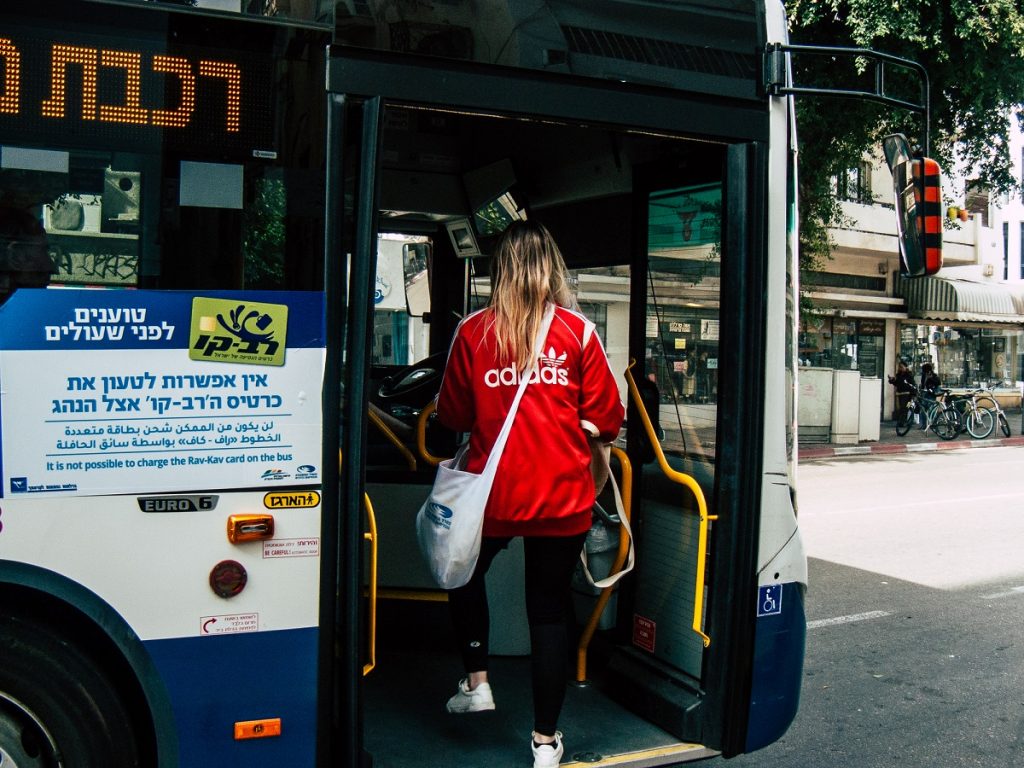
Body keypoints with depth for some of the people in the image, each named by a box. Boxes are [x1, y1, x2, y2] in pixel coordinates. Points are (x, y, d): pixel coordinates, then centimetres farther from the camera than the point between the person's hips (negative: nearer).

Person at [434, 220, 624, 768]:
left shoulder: (473, 332, -4)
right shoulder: (577, 331, -5)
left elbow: (453, 417, 4)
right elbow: (606, 420, -2)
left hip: (491, 492, 0)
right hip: (563, 497, 0)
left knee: (466, 576, 29)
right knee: (549, 609, 10)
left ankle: (476, 683, 31)